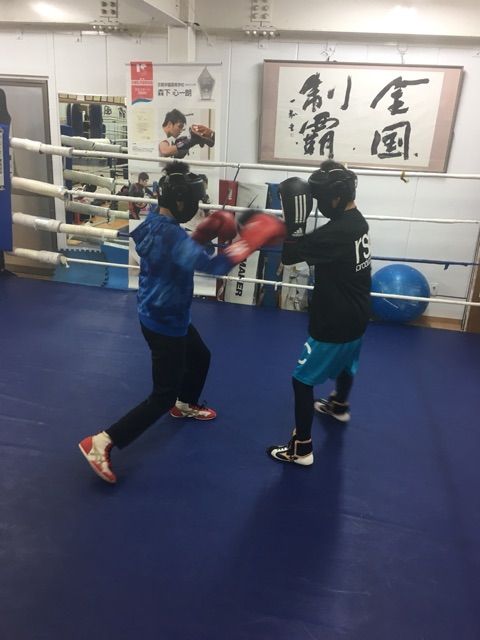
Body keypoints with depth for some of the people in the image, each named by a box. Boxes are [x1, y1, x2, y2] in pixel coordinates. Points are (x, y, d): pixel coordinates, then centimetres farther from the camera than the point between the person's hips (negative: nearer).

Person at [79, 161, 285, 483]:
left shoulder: (154, 223, 2)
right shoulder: (170, 233, -28)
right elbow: (211, 265, -37)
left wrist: (206, 232, 1)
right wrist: (250, 239, -31)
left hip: (161, 315, 10)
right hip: (165, 322, -10)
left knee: (200, 357, 30)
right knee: (163, 396, 1)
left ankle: (185, 405, 55)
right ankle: (101, 442, 3)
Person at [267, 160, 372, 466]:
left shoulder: (337, 232, -29)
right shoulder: (357, 221, 1)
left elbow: (289, 255, -27)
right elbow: (316, 245, 8)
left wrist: (295, 220, -25)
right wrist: (299, 225, -5)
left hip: (335, 322, -10)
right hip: (356, 315, 10)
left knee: (303, 380, 1)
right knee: (346, 364, 32)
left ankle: (301, 448, 11)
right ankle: (339, 406, 59)